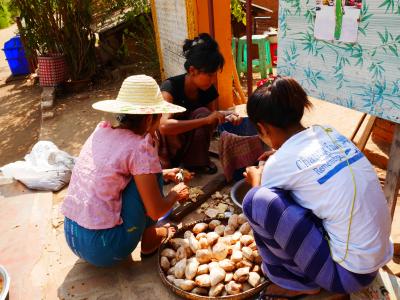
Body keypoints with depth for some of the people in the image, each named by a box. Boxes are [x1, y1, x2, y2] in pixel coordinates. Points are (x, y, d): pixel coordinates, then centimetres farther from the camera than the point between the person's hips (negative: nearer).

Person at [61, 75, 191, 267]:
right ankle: (149, 239, 14)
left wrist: (164, 174, 23)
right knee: (148, 178, 0)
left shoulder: (101, 131, 3)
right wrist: (176, 194, 6)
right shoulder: (140, 147, -18)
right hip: (103, 248, -7)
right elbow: (156, 211, -14)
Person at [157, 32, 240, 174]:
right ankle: (166, 162, -12)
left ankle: (196, 161, -7)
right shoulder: (170, 86, -28)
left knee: (203, 113, -24)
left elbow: (210, 122, 0)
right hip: (164, 146, -4)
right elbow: (164, 125, -42)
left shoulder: (209, 89, -10)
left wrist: (226, 116, -22)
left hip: (188, 144, 5)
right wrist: (206, 120, -42)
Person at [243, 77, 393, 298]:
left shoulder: (280, 164, -18)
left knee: (256, 200, -17)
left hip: (348, 274, -8)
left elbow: (261, 206, 5)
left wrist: (256, 179, 22)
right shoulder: (329, 133, 0)